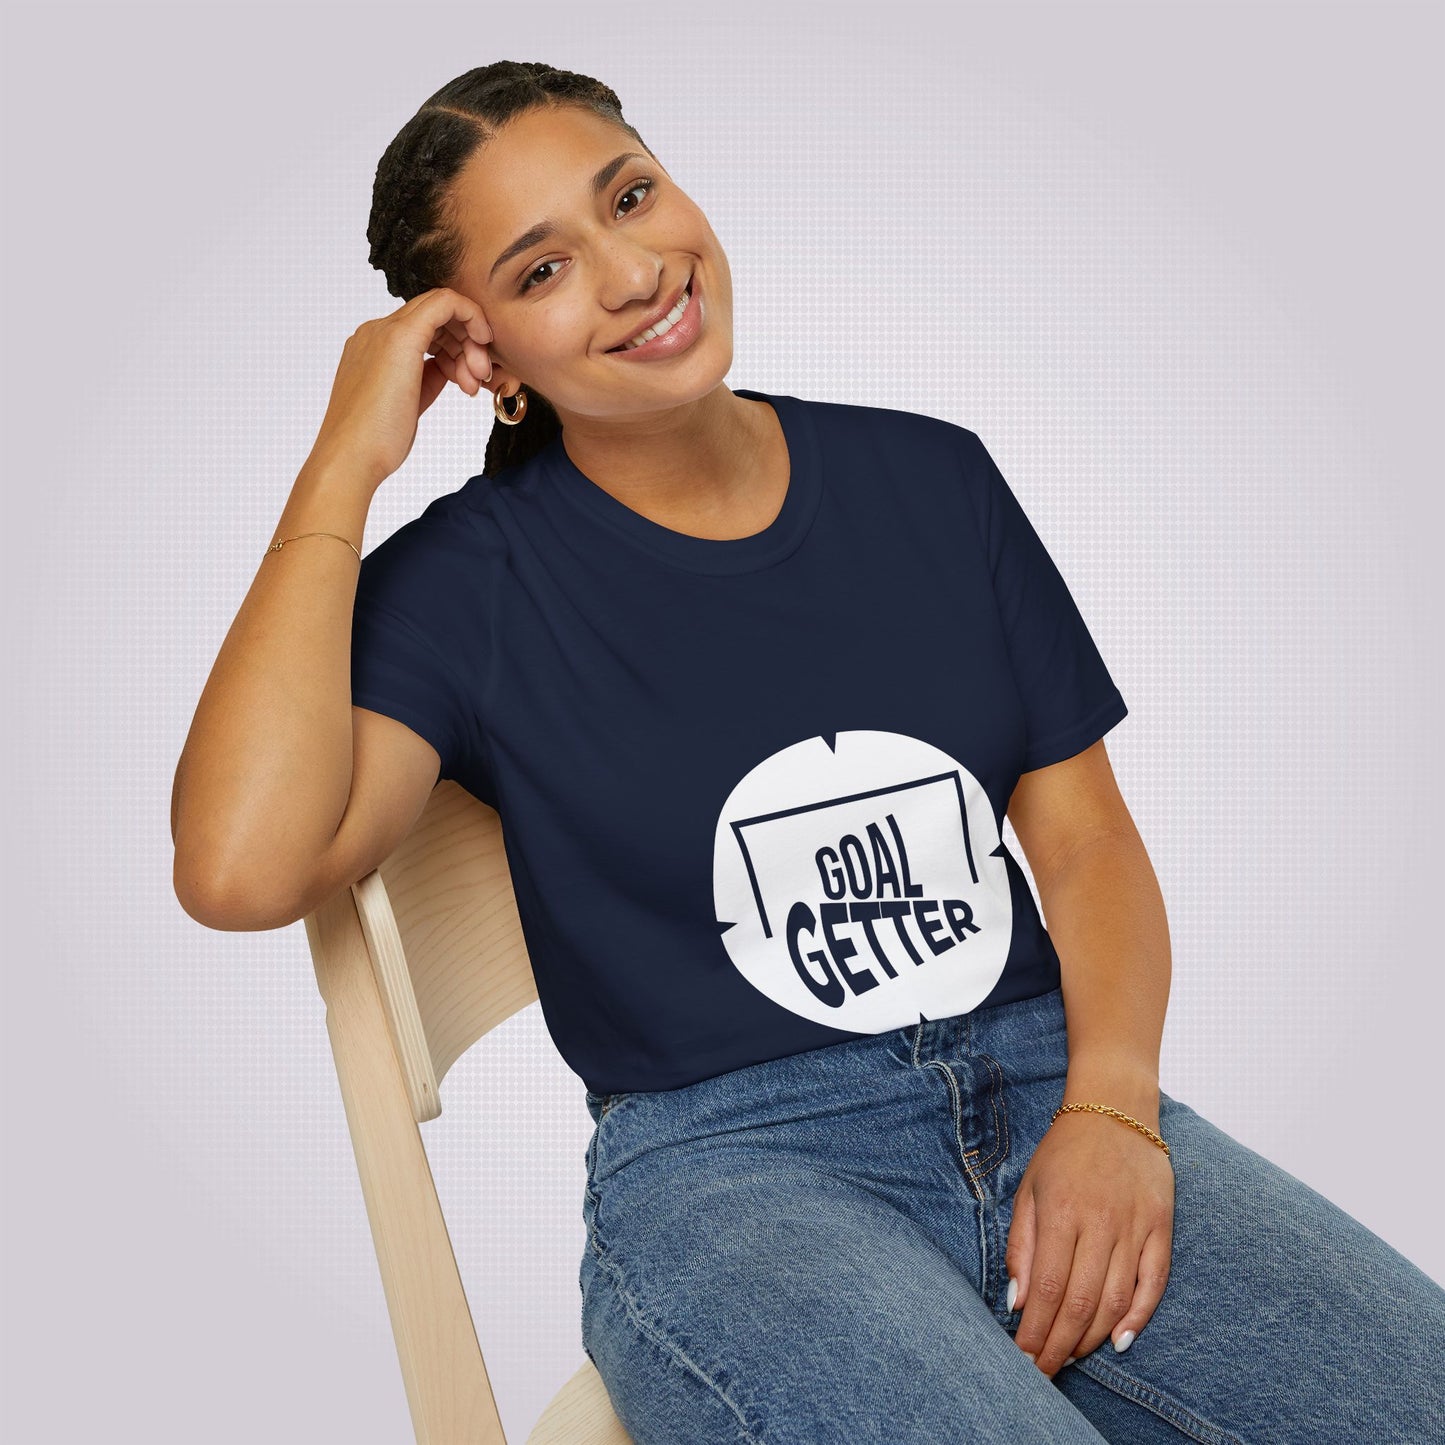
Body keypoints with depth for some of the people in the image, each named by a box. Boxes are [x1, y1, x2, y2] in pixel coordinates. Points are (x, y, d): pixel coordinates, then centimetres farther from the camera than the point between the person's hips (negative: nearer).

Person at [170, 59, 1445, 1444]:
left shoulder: (928, 475, 11)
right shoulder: (469, 579, -1)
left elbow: (1083, 830, 10)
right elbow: (240, 869, -18)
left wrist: (1110, 1106, -8)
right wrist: (344, 465, -11)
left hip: (1049, 1092, 4)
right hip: (725, 1164, -3)